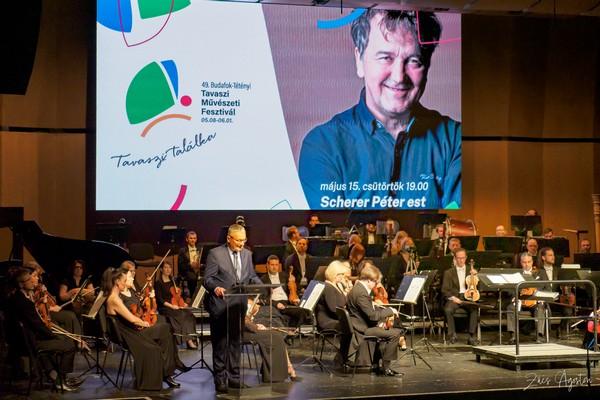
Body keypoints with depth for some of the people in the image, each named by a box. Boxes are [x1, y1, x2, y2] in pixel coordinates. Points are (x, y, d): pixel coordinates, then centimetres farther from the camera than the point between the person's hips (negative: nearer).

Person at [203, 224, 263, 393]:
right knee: (220, 344, 2)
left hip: (239, 305, 5)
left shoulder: (247, 254, 10)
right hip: (220, 305, -5)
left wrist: (260, 285, -5)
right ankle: (220, 379, 9)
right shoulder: (215, 254, -8)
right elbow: (208, 279, -11)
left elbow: (251, 276, 15)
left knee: (235, 342, 12)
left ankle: (234, 377, 21)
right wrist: (215, 287, -31)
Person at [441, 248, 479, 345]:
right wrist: (452, 297, -13)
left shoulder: (471, 271, 18)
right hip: (454, 298, -1)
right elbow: (444, 290, 5)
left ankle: (471, 336, -26)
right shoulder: (448, 272, 12)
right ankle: (453, 335, -18)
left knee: (474, 308, -32)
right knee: (448, 309, -33)